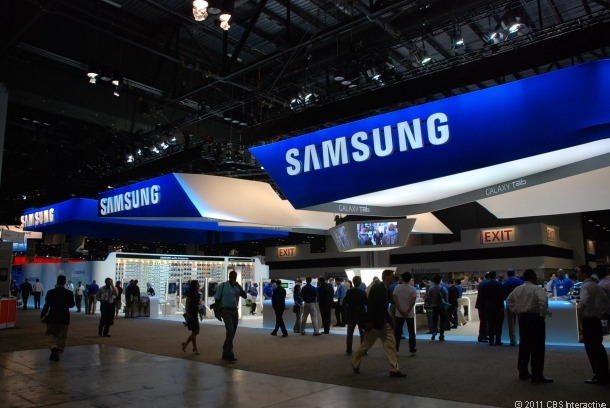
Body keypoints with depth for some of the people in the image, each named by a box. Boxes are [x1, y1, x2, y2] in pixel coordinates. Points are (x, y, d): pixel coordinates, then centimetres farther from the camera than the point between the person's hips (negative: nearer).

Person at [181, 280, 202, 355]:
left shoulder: (197, 294, 14)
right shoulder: (190, 293, -10)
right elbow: (187, 304, -13)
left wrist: (199, 313, 16)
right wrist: (187, 314, -20)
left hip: (195, 314, 8)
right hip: (190, 314, -8)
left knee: (196, 332, 9)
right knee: (194, 331, -6)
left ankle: (185, 344, 23)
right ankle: (195, 349, 1)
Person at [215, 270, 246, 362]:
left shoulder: (237, 287, 7)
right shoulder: (223, 285, -5)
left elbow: (244, 296, -5)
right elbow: (217, 299, -3)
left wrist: (239, 286, -17)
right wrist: (218, 311, -8)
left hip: (235, 311, 6)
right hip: (226, 311, -6)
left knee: (232, 333, 10)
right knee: (230, 331, -18)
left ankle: (225, 354, 23)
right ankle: (230, 354, -15)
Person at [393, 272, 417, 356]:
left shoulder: (397, 288, -4)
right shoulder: (413, 289, -7)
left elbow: (395, 300, -10)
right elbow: (413, 302, -14)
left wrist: (400, 311, -11)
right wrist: (407, 311, -13)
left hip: (399, 314, 1)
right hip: (410, 314, -1)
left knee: (397, 332, 8)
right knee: (411, 332, 7)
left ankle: (395, 349, 10)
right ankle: (412, 350, 8)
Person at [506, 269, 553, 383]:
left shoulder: (517, 289, 8)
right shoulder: (537, 289, -12)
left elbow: (508, 300, 17)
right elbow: (543, 301, -27)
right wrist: (543, 313, -12)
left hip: (522, 318, 7)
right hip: (535, 318, -7)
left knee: (524, 345, 15)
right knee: (537, 348, 0)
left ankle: (523, 372, 23)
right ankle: (537, 375, 2)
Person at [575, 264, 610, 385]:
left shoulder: (585, 286, -16)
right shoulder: (596, 285, 12)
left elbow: (583, 302, -31)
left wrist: (579, 314, -16)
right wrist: (600, 312, 17)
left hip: (588, 320, -9)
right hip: (596, 319, 9)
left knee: (591, 348, -1)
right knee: (598, 346, 15)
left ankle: (599, 377, 4)